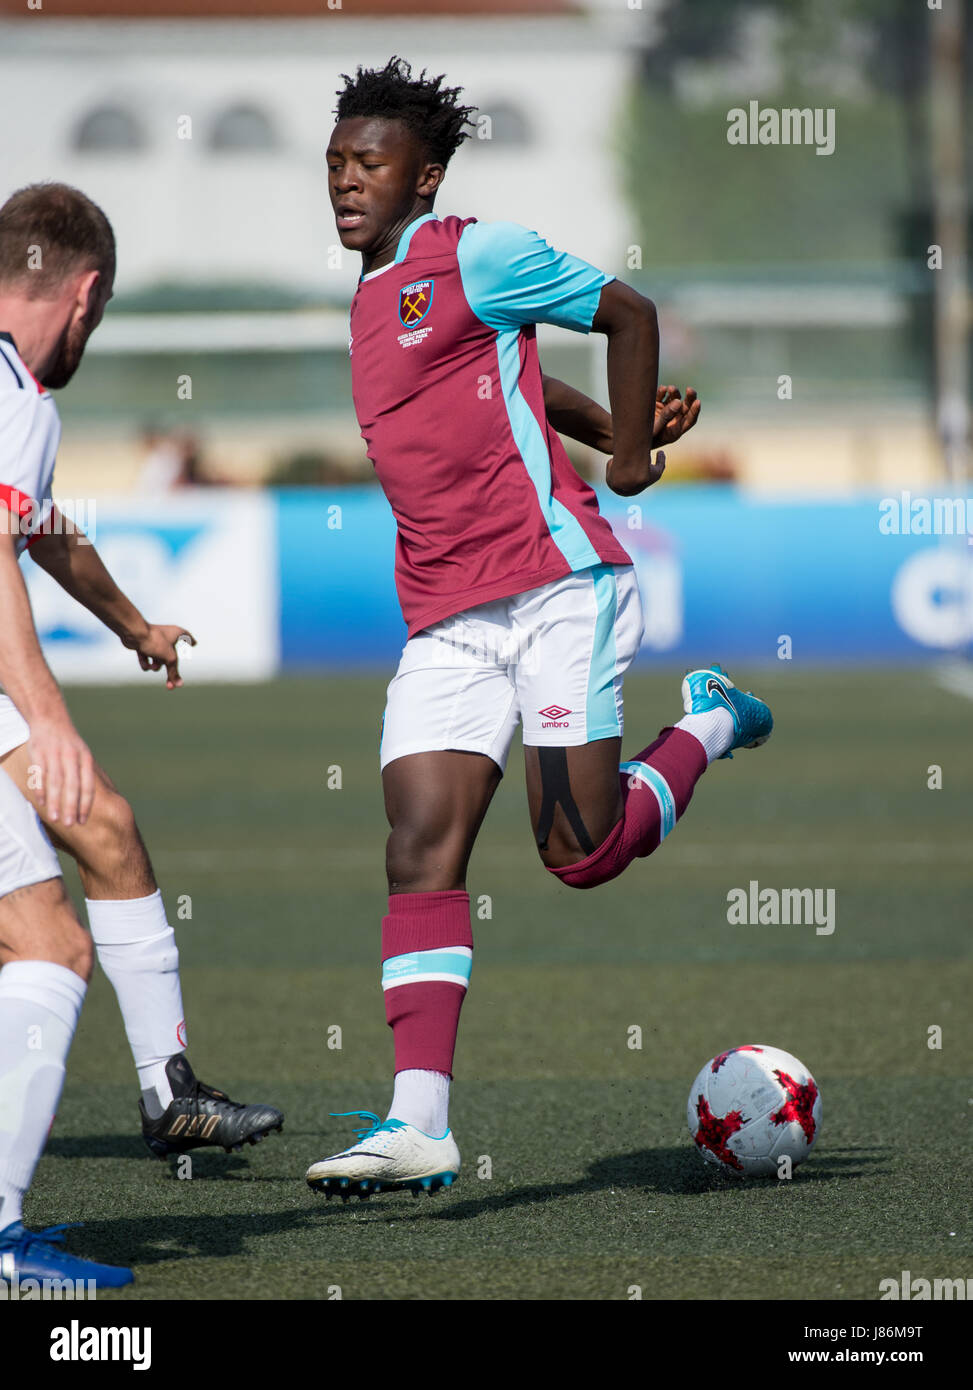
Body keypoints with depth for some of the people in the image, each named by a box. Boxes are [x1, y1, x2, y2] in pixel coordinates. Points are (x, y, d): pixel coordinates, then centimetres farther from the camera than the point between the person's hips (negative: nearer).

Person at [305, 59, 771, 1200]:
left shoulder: (474, 256, -3)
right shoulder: (370, 303, 21)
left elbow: (629, 314, 3)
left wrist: (630, 453, 6)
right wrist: (617, 424, 17)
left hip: (554, 585, -7)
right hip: (443, 621, 7)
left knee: (584, 856, -9)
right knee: (421, 852, -8)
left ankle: (707, 726, 21)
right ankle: (418, 1125, -15)